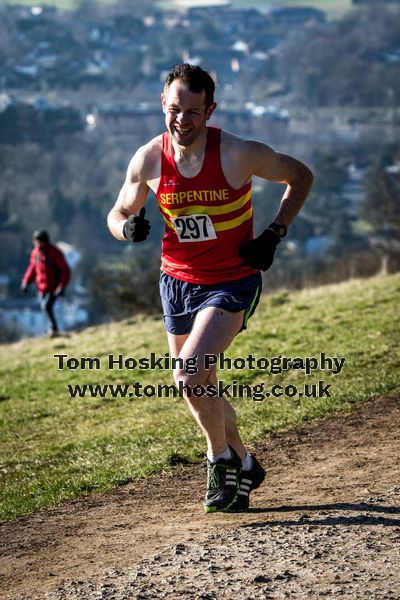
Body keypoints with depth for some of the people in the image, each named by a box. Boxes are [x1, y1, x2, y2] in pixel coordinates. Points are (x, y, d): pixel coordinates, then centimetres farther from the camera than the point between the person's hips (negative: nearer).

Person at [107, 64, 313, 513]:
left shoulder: (239, 154, -18)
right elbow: (117, 214, 6)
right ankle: (242, 466, 36)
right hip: (178, 282, 5)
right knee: (199, 391, 13)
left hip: (232, 282, -5)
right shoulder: (148, 160, -8)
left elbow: (300, 176, -2)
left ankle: (222, 459, 2)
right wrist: (128, 227, -18)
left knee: (189, 376, -22)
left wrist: (274, 234, -10)